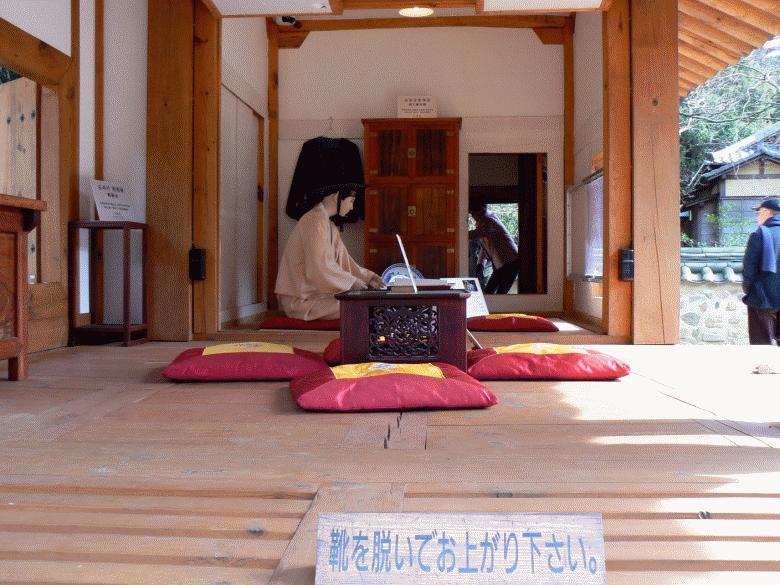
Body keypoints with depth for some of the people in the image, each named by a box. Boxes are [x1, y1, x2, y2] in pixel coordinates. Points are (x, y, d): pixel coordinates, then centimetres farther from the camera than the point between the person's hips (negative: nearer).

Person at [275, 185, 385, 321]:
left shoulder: (330, 226, 16)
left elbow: (343, 261, 15)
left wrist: (367, 277, 3)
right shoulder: (315, 221, -17)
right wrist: (351, 281, -16)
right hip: (300, 299, -10)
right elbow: (319, 267, -24)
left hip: (313, 292, 10)